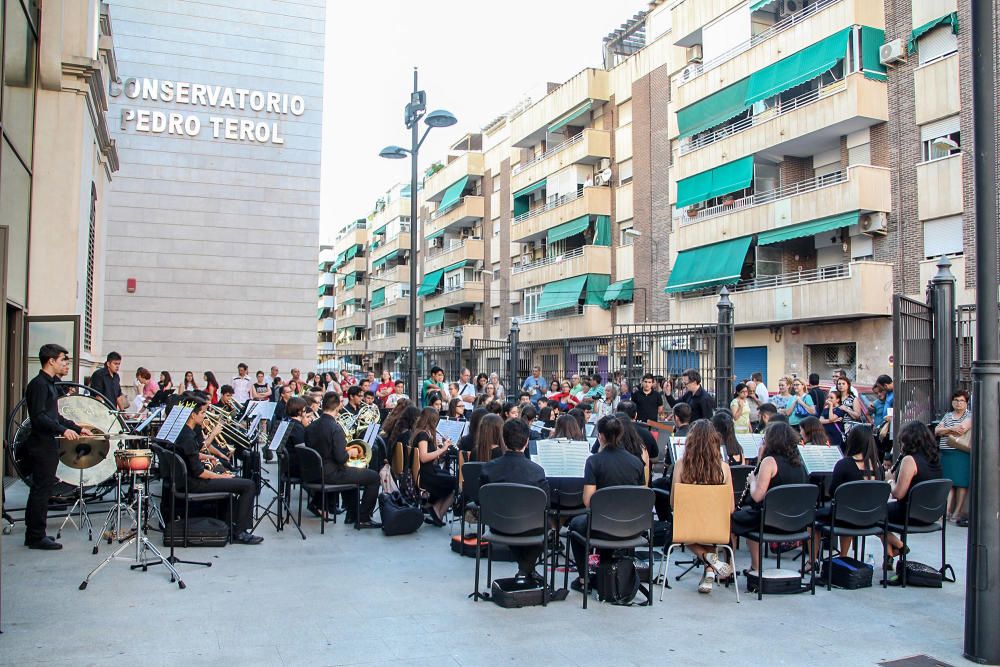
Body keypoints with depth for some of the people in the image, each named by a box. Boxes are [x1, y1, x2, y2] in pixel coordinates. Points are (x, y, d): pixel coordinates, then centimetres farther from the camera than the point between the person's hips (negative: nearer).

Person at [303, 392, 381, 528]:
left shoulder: (311, 426, 2)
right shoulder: (335, 428, -21)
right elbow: (341, 458, -25)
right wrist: (351, 452, -3)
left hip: (314, 473, 8)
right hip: (331, 475, -8)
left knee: (350, 471, 34)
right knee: (373, 476, 3)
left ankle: (352, 514, 34)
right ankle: (363, 518, 6)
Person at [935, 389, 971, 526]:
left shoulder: (970, 415, 3)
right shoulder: (947, 416, 19)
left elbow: (963, 429, -13)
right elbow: (936, 431, 8)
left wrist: (944, 431, -1)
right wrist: (951, 429, -9)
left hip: (961, 454, -4)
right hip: (945, 453, 5)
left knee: (961, 482, -6)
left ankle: (957, 512, -3)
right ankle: (947, 511, -2)